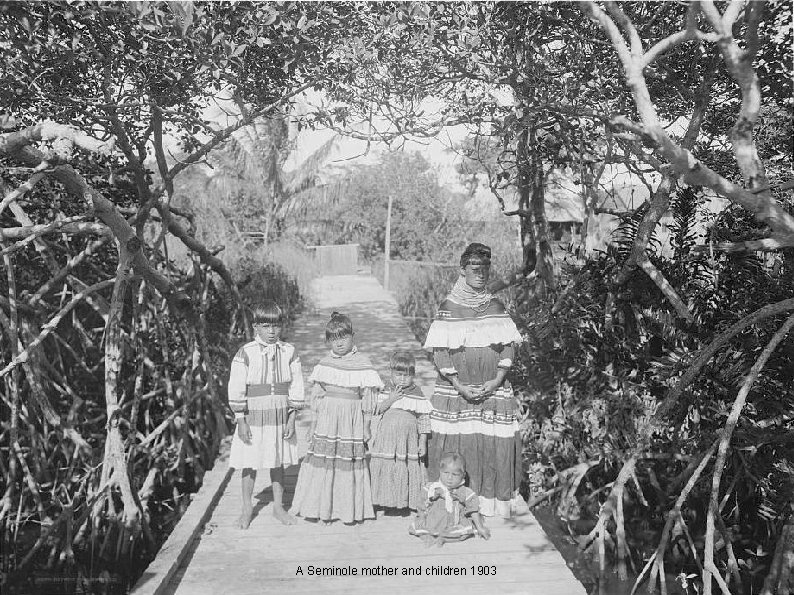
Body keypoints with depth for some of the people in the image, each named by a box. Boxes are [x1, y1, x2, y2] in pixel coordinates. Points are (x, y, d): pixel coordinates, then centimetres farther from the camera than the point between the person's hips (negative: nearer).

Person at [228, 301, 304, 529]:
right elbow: (236, 388, -6)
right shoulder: (246, 353, -7)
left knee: (278, 463, 13)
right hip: (254, 416, -2)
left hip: (280, 416, 2)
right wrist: (241, 420, -8)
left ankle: (278, 506, 29)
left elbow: (296, 386, 2)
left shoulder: (289, 352, -1)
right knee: (250, 463, 7)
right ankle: (247, 508, 26)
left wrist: (291, 418, -1)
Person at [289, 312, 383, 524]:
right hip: (327, 417, 3)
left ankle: (350, 509, 15)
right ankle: (322, 506, 15)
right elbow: (319, 393, 14)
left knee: (349, 459, 1)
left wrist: (366, 426, -1)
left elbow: (368, 399, -2)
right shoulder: (324, 363, 7)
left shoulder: (362, 363, -4)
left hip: (351, 418, -3)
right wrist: (320, 416, 9)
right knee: (323, 457, 2)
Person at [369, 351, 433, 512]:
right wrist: (390, 399, -16)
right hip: (387, 438, 2)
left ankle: (408, 501, 16)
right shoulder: (387, 392, 4)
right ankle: (385, 501, 17)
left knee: (408, 468, 2)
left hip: (408, 438, -2)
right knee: (386, 468, 4)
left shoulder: (417, 395, -4)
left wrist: (423, 442, -3)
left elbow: (423, 419, -1)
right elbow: (377, 410, -1)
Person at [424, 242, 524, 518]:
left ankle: (493, 503, 15)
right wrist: (460, 387, -12)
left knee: (496, 444, 1)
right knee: (456, 446, -1)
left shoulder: (496, 307, 8)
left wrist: (497, 380, -9)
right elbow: (439, 352, -5)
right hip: (455, 391, -2)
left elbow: (508, 347, 5)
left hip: (493, 390, 2)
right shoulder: (448, 307, 0)